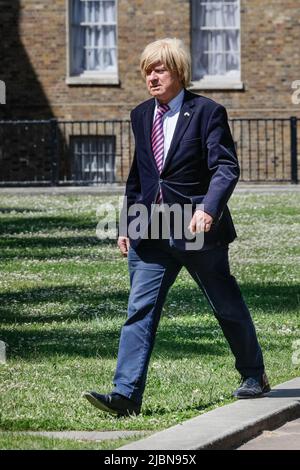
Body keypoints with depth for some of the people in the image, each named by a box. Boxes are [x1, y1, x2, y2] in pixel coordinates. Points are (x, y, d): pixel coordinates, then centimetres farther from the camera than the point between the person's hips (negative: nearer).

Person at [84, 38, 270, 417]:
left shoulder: (207, 112, -7)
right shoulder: (141, 116, 11)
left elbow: (226, 168, -14)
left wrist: (209, 210, -29)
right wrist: (128, 222, 13)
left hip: (198, 229, -4)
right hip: (151, 233, 4)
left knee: (227, 306, 12)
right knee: (140, 310, -8)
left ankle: (253, 375, 34)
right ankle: (126, 396, -15)